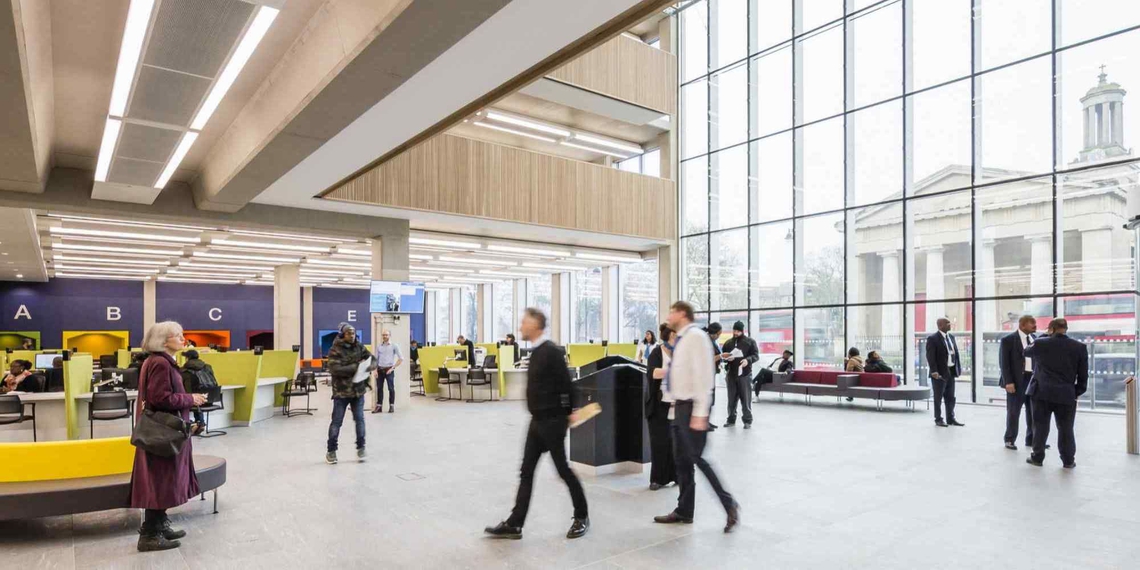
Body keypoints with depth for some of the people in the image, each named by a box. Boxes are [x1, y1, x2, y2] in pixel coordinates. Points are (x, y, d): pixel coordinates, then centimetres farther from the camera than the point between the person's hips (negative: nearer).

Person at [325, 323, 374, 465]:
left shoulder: (360, 346, 3)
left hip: (358, 390, 4)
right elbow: (335, 369, -22)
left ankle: (361, 447, 17)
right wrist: (356, 366, -23)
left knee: (359, 419, 5)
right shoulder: (335, 350, -12)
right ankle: (331, 451, 17)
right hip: (341, 391, -4)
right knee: (336, 421, 3)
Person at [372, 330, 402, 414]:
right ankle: (379, 406, 13)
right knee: (379, 388, 6)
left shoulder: (394, 346, -1)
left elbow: (401, 359, -3)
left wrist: (393, 368, -9)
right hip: (380, 370, 3)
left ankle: (392, 406, 8)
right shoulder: (379, 347, 9)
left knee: (391, 388, 0)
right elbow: (375, 359, 10)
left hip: (389, 370, -3)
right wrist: (375, 370, -1)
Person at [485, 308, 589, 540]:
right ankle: (514, 524, 15)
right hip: (537, 421, 9)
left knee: (563, 469, 4)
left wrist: (569, 413, -13)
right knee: (526, 472, 9)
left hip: (552, 421, -9)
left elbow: (566, 383, -18)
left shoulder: (551, 351, -18)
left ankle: (581, 517, 22)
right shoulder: (537, 351, 11)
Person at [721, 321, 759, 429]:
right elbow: (722, 356, 17)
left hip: (745, 374, -4)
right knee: (731, 398, 10)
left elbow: (756, 355, -3)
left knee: (746, 398, 0)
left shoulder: (750, 342, 2)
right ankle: (731, 419, 20)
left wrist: (748, 360, -22)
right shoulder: (728, 343, 13)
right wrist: (727, 358, -6)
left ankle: (747, 421, 9)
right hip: (731, 374, 4)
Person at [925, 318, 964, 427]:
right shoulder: (932, 338, -12)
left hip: (951, 371, 7)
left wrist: (958, 368, 6)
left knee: (950, 397, 14)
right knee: (938, 397, 3)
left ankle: (951, 418, 24)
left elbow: (956, 353, 14)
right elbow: (930, 356, -16)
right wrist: (934, 371, -22)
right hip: (940, 372, -7)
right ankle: (938, 419, 13)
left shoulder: (951, 337, 11)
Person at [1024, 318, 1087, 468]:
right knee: (1065, 429, 9)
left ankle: (1037, 457, 15)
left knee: (1040, 426, 8)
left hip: (1042, 392, -1)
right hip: (1066, 394, 1)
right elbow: (1083, 375, 2)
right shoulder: (1080, 347, -1)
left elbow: (1026, 351, 18)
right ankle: (1068, 460, 17)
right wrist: (1077, 393, 12)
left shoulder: (1040, 344, -4)